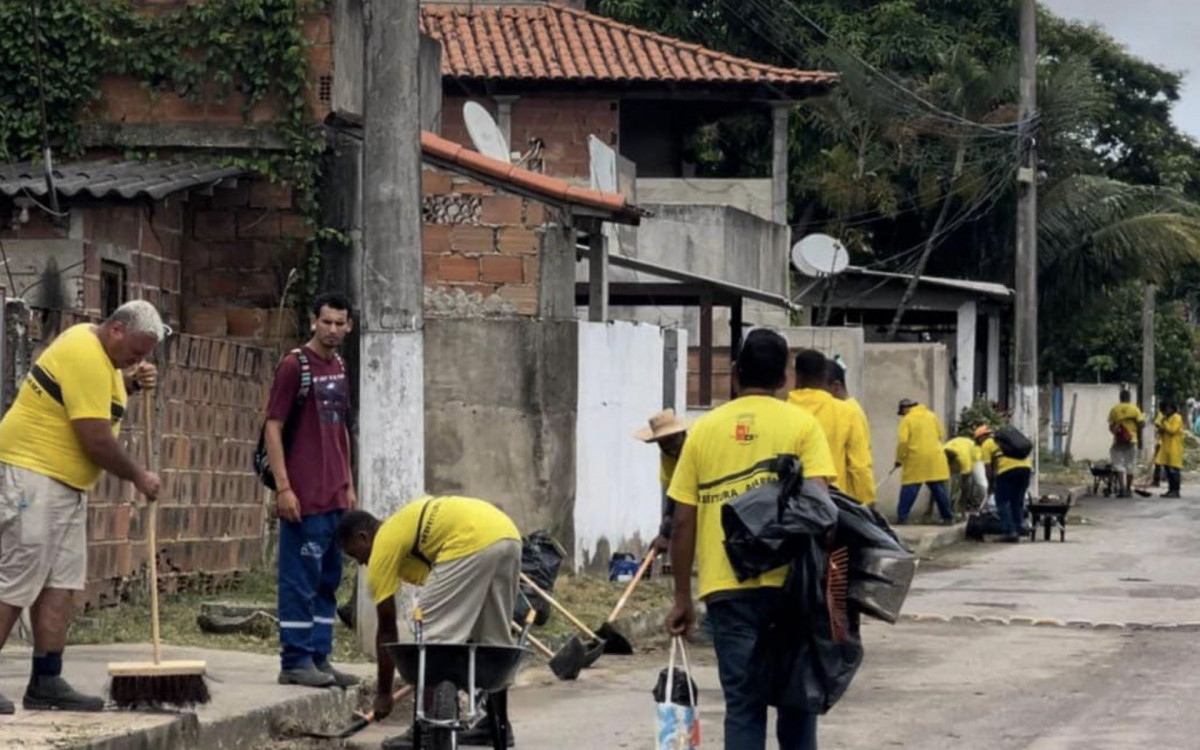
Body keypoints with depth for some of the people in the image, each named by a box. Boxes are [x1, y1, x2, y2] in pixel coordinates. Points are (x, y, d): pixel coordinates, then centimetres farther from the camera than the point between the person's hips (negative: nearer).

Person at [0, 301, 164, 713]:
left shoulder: (95, 346, 11)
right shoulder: (85, 357, -20)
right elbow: (96, 440, -21)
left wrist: (132, 382, 11)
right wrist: (139, 477, -8)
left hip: (67, 485, 10)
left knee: (60, 583, 6)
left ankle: (47, 683, 7)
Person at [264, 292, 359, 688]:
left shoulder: (339, 368, 14)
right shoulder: (294, 365, -8)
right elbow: (273, 428, -11)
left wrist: (348, 485, 19)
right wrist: (283, 487, -16)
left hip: (335, 497, 8)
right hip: (304, 498, -8)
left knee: (328, 581, 11)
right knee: (301, 579, -5)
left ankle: (319, 658, 17)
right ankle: (295, 661, 0)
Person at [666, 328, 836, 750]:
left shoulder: (705, 429, 8)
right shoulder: (801, 425, 1)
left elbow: (683, 522, 7)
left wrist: (682, 598, 13)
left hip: (725, 587, 1)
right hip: (789, 583, -1)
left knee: (742, 704, 5)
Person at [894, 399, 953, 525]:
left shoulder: (907, 420, -5)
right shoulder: (932, 416, 11)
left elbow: (903, 441, -12)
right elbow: (941, 435, 12)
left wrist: (899, 459, -1)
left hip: (915, 459, -4)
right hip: (934, 458, 4)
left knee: (909, 490, 0)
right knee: (939, 489, 8)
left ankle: (903, 517, -4)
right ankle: (948, 517, 9)